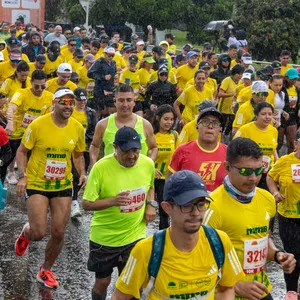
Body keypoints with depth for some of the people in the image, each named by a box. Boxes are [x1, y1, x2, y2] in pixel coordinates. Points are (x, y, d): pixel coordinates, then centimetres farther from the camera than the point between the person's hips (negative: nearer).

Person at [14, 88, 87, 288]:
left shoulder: (77, 127, -3)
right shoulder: (38, 125, -14)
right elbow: (22, 151, -4)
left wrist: (82, 173, -4)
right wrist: (22, 176, -17)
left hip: (63, 186, 4)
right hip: (37, 184, -3)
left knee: (59, 233, 5)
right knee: (39, 233, -10)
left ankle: (45, 271, 29)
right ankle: (26, 233, 30)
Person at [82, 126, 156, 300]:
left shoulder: (148, 164, -8)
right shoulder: (101, 167, -21)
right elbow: (87, 204, -16)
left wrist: (151, 204, -5)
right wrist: (112, 201, -32)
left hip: (135, 236, 2)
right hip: (104, 237, -2)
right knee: (103, 282, 14)